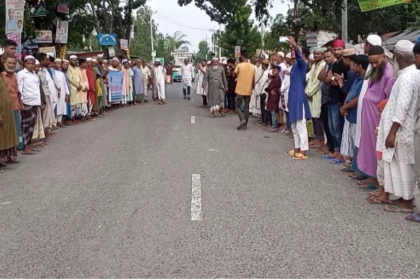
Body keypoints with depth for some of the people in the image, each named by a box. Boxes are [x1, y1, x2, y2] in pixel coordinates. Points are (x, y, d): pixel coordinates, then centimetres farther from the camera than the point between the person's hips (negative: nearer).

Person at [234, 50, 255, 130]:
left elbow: (234, 75, 4)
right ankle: (245, 125, 9)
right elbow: (253, 80, 7)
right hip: (248, 91, 3)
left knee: (237, 106, 9)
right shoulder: (252, 67, 2)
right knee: (246, 107, 9)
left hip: (240, 90, -3)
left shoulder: (239, 65, -9)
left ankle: (242, 119, -13)